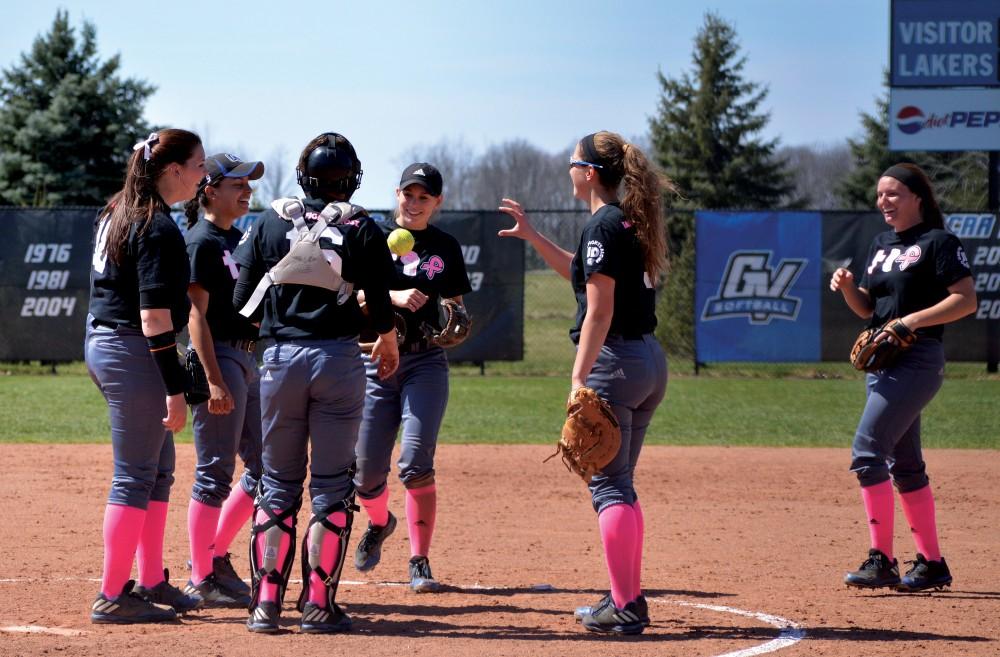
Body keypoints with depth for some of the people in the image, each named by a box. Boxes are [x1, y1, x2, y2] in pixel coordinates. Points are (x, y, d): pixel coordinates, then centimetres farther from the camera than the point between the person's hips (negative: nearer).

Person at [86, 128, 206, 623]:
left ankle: (151, 583, 21)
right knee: (136, 476, -5)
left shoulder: (116, 215, 12)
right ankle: (112, 596, -3)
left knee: (159, 470, 17)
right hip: (133, 354, -10)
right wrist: (175, 389, -21)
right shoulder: (159, 229, -17)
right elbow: (154, 317, -22)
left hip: (101, 341, 10)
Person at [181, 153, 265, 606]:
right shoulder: (201, 242, -10)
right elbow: (196, 316, -16)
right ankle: (202, 578, 0)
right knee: (215, 473, -6)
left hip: (249, 360, 9)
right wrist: (213, 380, -22)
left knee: (264, 467, 11)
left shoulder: (237, 240, 16)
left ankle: (215, 555, 21)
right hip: (218, 358, -9)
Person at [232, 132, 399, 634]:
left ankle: (266, 602, 3)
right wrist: (388, 345, 21)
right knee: (332, 487, 5)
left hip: (280, 359, 2)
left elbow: (242, 301, 4)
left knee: (277, 485, 10)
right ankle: (318, 605, 1)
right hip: (339, 360, -2)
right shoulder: (361, 229, -1)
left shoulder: (269, 223, 4)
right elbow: (380, 305, 1)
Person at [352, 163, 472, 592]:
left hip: (425, 362, 0)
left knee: (415, 464, -15)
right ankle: (379, 524, 38)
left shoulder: (446, 247, 9)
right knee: (366, 469, 3)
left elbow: (455, 305, 16)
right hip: (375, 360, 0)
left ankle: (419, 563, -10)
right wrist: (395, 297, -25)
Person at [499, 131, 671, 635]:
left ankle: (623, 608, -9)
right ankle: (630, 598, 19)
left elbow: (600, 310, -19)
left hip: (613, 361, -9)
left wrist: (579, 377, -19)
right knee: (620, 484, 17)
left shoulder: (602, 225, -12)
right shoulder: (633, 223, 15)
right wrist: (531, 237, 32)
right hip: (650, 361, 9)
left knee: (608, 485, -6)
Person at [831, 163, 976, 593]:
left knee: (868, 451, -18)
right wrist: (847, 287, 0)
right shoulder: (881, 246, 17)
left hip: (917, 360, -9)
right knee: (904, 464, 11)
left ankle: (881, 560, -17)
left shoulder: (938, 243, -7)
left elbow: (967, 300, -14)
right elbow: (867, 308, 20)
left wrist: (912, 320, -22)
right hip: (880, 363, 9)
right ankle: (931, 564, 17)